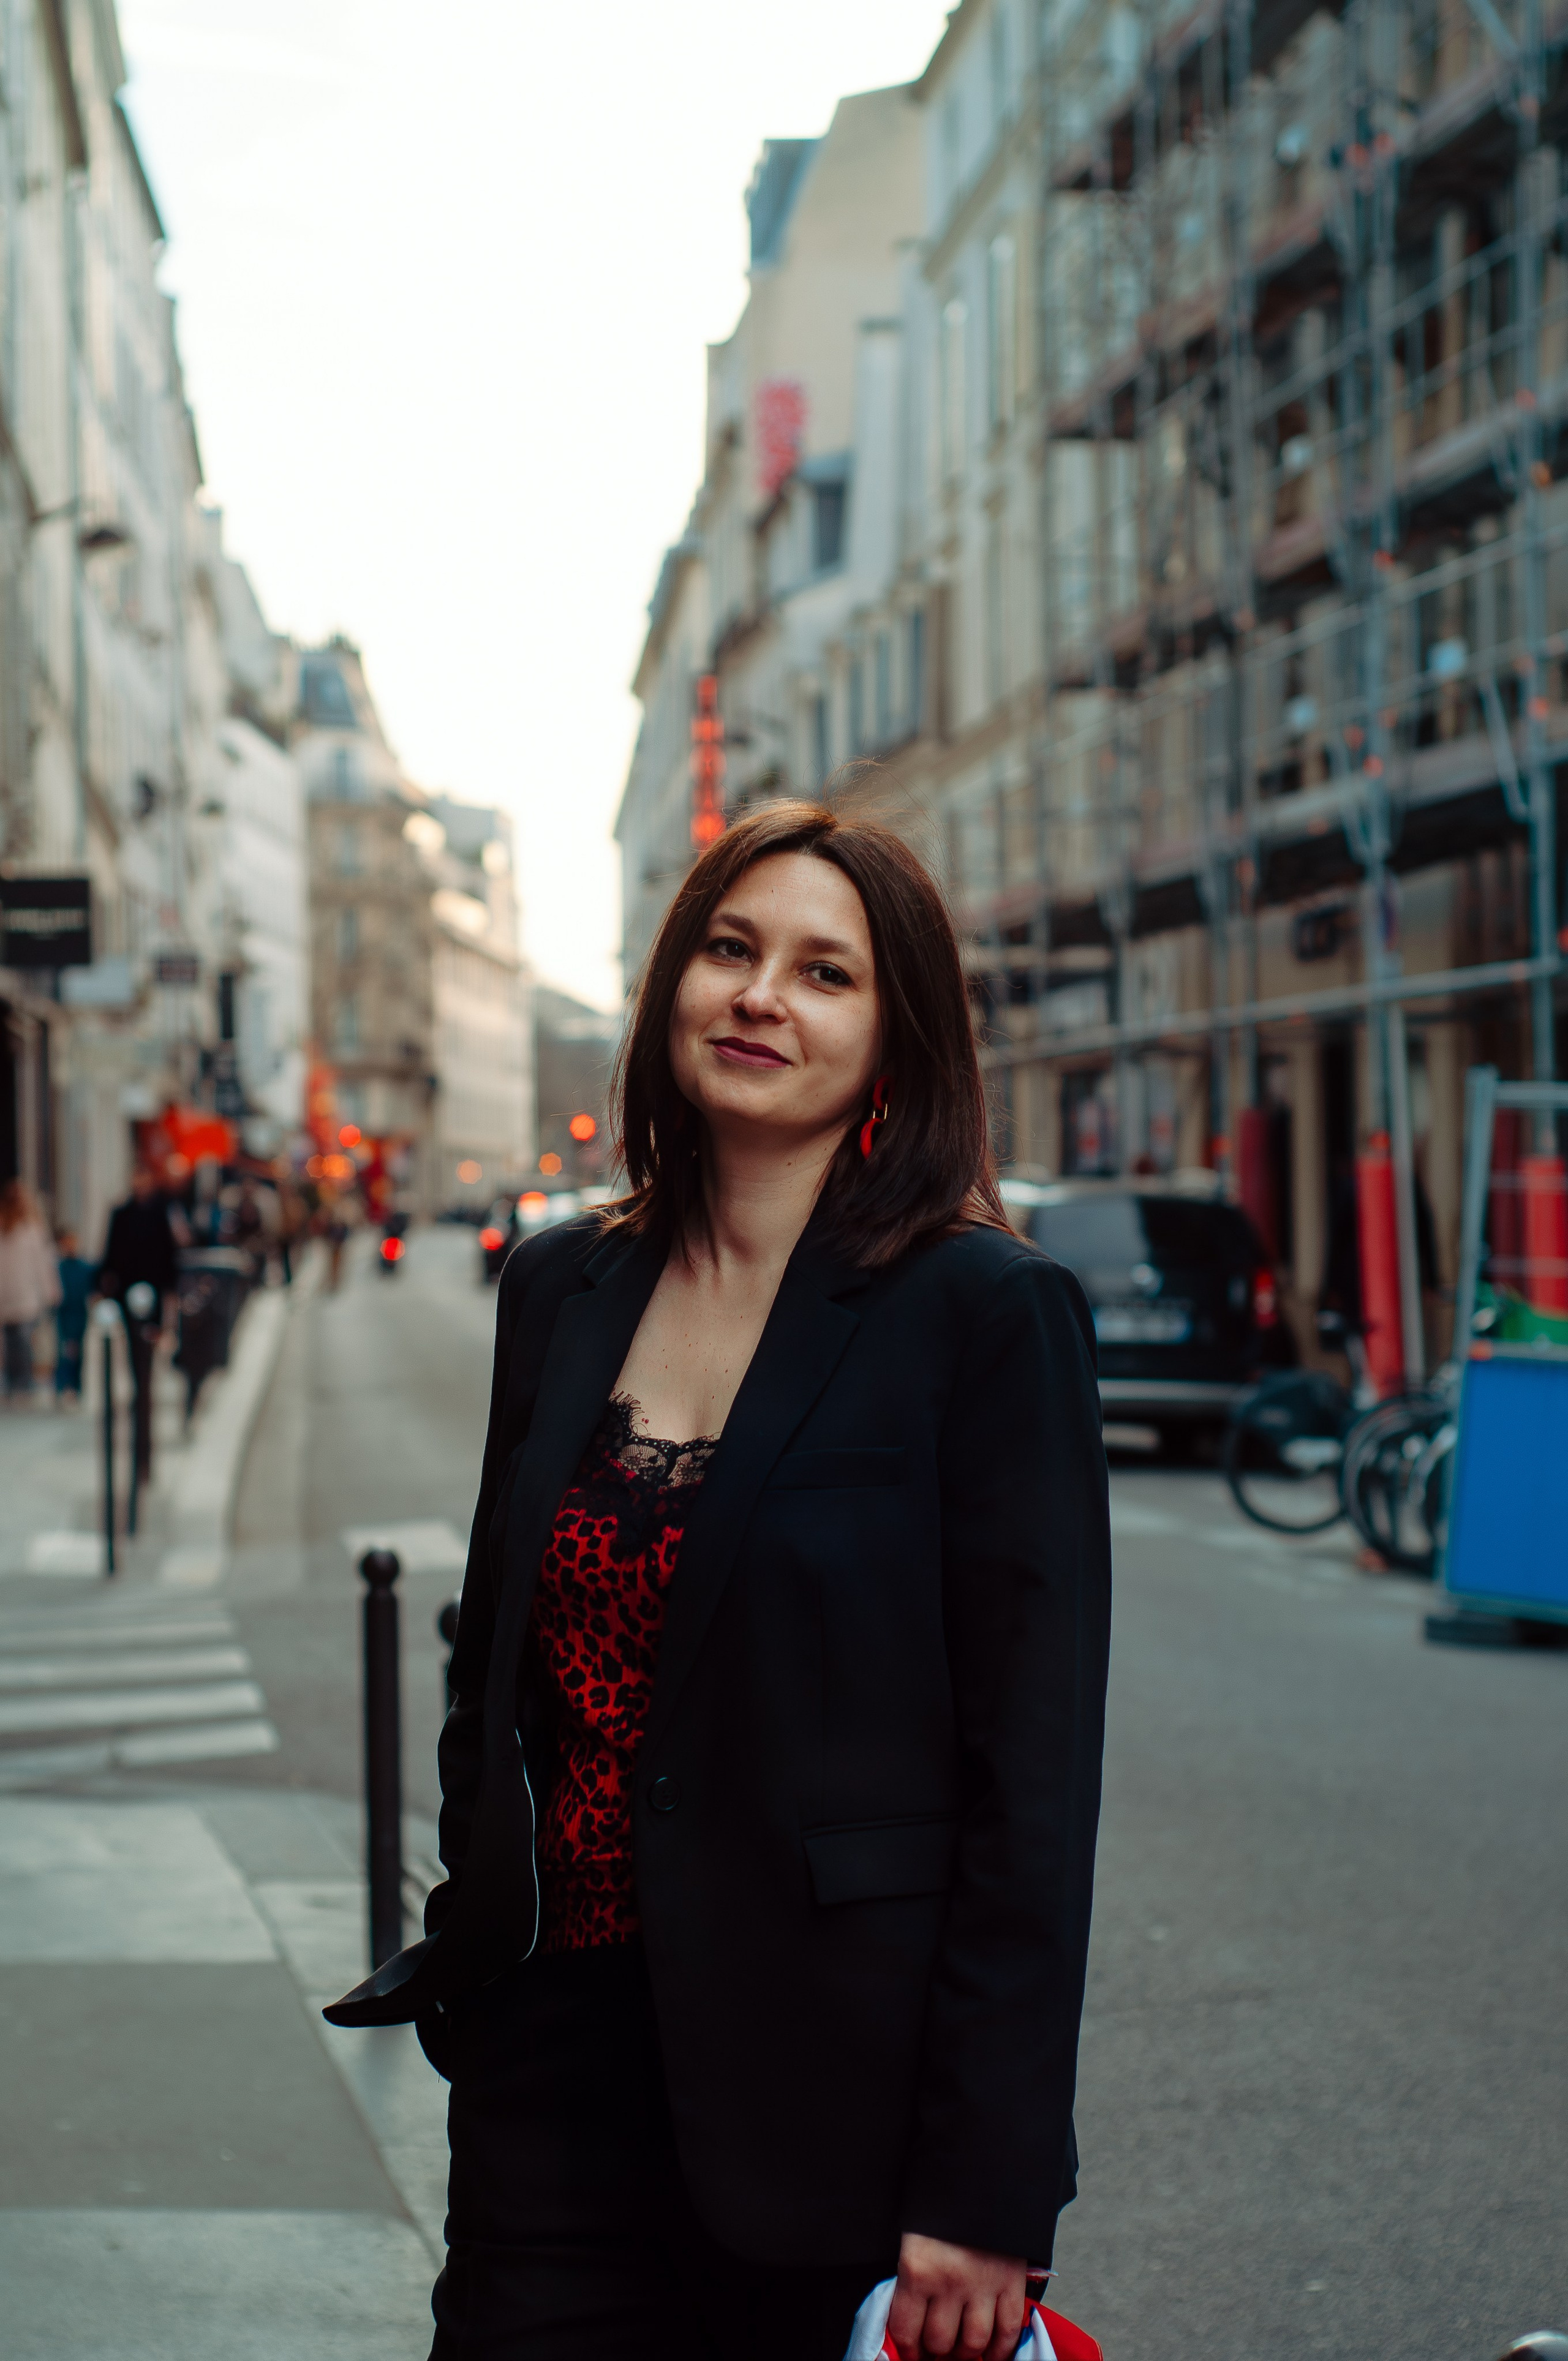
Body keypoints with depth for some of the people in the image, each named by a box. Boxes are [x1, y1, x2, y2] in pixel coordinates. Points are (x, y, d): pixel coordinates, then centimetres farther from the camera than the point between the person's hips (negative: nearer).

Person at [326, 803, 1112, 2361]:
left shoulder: (986, 1311, -9)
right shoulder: (560, 1290, 8)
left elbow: (1035, 1775, -12)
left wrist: (985, 2195, -14)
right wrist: (466, 1963, 12)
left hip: (827, 2089, -4)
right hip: (553, 2063, 5)